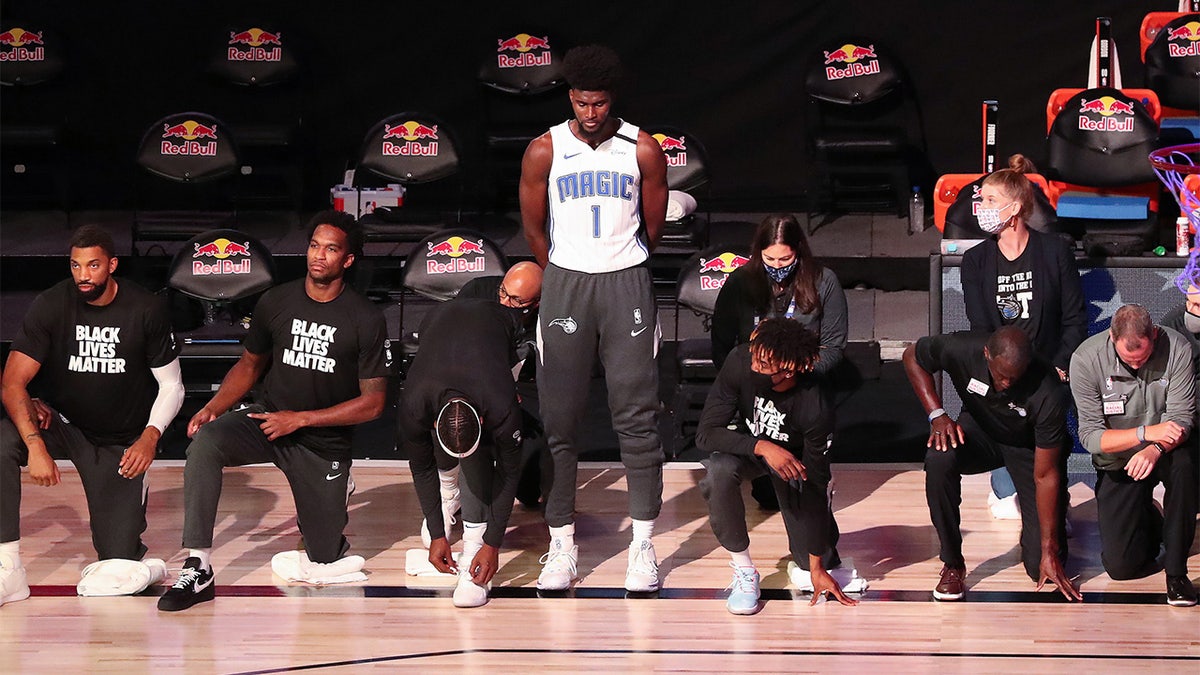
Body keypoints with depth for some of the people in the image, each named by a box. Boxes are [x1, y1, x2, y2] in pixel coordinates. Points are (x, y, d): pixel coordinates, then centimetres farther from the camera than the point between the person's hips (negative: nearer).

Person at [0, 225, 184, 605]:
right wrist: (36, 445, -34)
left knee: (119, 560, -9)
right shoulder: (51, 306, -14)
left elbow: (171, 385, -2)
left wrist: (150, 435, -20)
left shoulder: (147, 310, -12)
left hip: (122, 442, 0)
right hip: (63, 425, 0)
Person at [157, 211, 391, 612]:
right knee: (204, 441, -32)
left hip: (325, 439, -1)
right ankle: (198, 570, -29)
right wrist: (213, 408, -8)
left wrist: (300, 419, -17)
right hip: (267, 416, 1)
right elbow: (250, 364, 11)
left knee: (325, 559, 6)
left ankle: (335, 488, 41)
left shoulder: (366, 320, -12)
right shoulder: (276, 302, -3)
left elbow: (373, 403, -10)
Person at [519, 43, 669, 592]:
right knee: (559, 420, 2)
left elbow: (653, 227, 9)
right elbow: (534, 227, 9)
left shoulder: (643, 150, -2)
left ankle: (643, 543, 4)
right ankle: (561, 542, 9)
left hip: (627, 284, 0)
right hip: (564, 283, 1)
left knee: (637, 417, -1)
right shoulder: (544, 151, -2)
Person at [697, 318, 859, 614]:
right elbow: (706, 433, -28)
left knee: (814, 559, -3)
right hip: (748, 445, 1)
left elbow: (815, 484, -26)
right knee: (718, 472, -35)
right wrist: (762, 446, -45)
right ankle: (744, 572, -17)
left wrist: (817, 566, -21)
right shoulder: (740, 362, -32)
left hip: (793, 459, -1)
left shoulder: (813, 409, -36)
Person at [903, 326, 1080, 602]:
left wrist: (1049, 551, -26)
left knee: (1042, 569, -10)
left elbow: (1045, 476, -29)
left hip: (1029, 447, -2)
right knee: (938, 458, -36)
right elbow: (913, 356, -7)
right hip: (980, 430, 2)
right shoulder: (962, 350, -31)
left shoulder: (1048, 395, -36)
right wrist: (937, 414, -21)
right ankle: (952, 565, -17)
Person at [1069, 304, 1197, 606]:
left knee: (1184, 463, -38)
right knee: (1121, 565, -8)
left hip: (1163, 454, 0)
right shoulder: (1086, 360, -19)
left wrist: (1155, 450, -41)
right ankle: (1148, 520, 30)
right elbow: (1090, 436, -19)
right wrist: (1146, 432, -34)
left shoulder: (1176, 349, -18)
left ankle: (1176, 571, -22)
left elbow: (1182, 419, -20)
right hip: (1117, 463, 0)